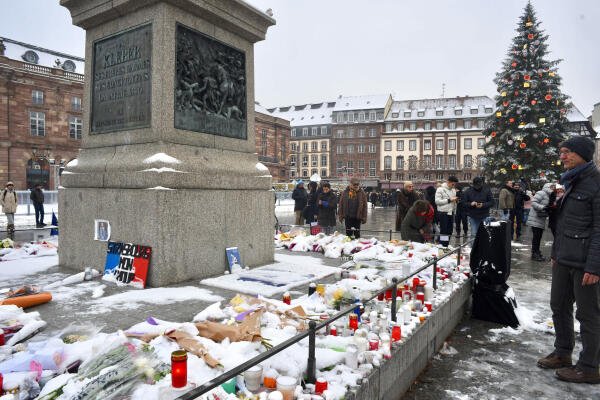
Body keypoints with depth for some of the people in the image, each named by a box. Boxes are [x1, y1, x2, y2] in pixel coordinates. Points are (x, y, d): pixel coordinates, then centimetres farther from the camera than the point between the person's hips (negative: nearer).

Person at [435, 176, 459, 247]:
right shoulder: (440, 189, -7)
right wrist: (449, 200, -17)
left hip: (451, 213, 7)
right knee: (443, 231, -6)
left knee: (449, 231, 9)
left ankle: (446, 246, 18)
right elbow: (437, 201, -16)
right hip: (443, 213, -7)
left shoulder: (453, 190, 15)